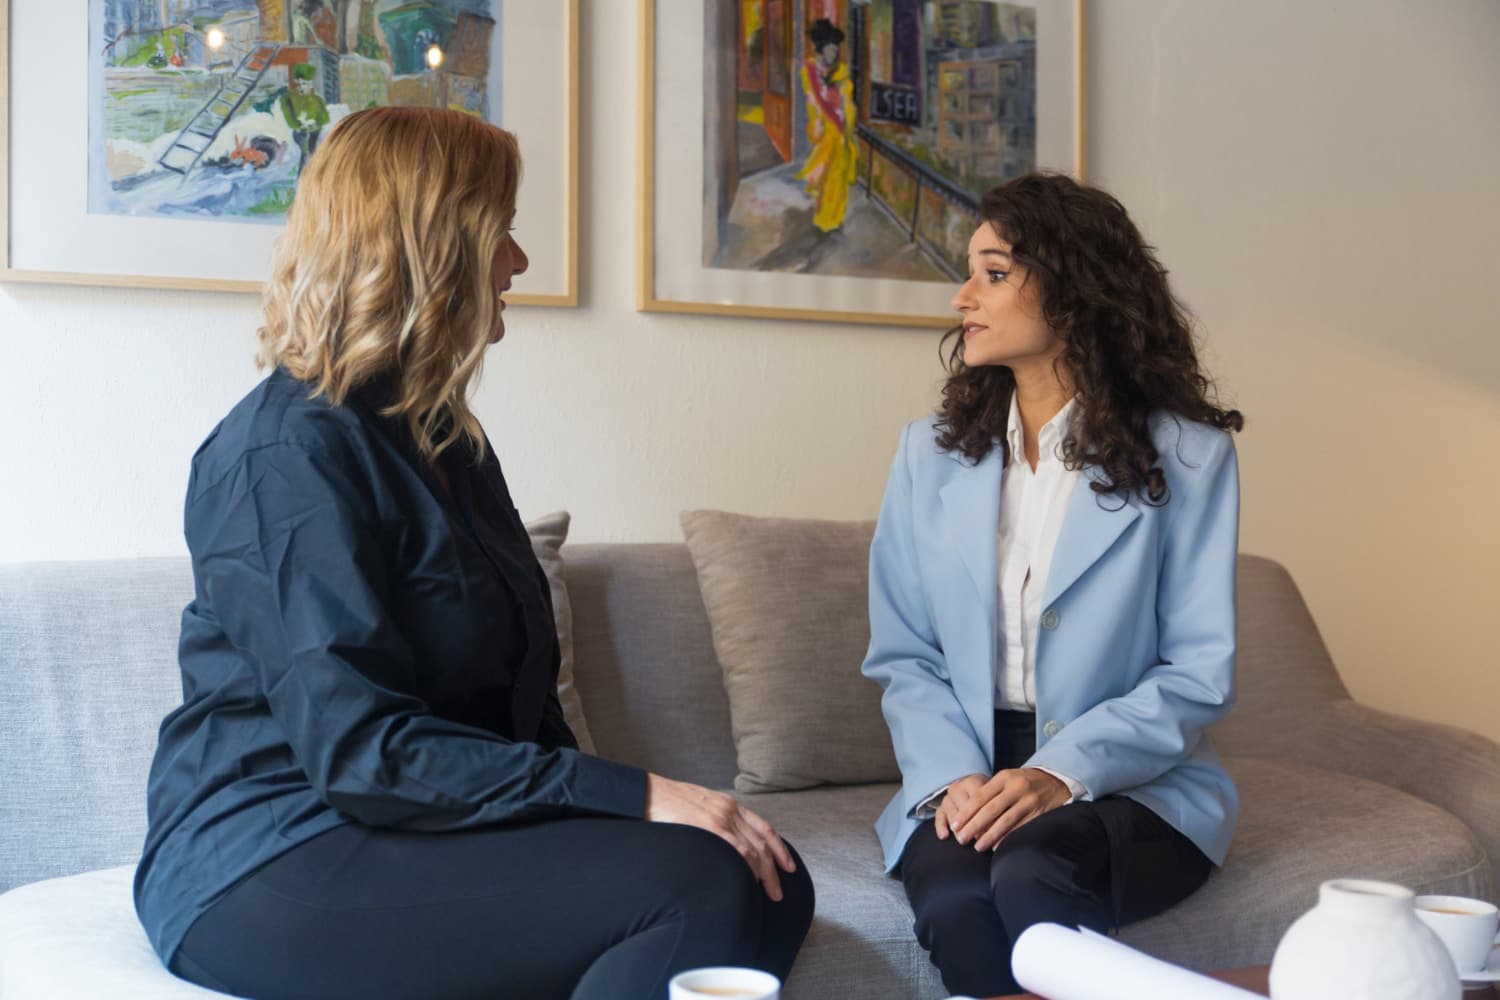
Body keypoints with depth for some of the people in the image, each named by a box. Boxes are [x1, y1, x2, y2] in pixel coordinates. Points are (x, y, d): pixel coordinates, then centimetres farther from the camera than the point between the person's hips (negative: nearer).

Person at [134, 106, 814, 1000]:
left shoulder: (443, 437, 15)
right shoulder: (293, 448, -13)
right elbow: (359, 747, -21)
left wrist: (630, 796, -3)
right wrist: (634, 795, -25)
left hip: (427, 826, 8)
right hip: (280, 866, -8)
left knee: (774, 884, -14)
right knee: (695, 887, -27)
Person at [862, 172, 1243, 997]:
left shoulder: (1185, 456, -1)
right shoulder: (931, 455, 9)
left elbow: (1199, 672, -5)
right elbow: (902, 656, 6)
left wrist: (1064, 772, -19)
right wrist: (955, 776, -13)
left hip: (1133, 784, -2)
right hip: (963, 782, 2)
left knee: (1027, 873, -35)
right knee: (953, 904, -32)